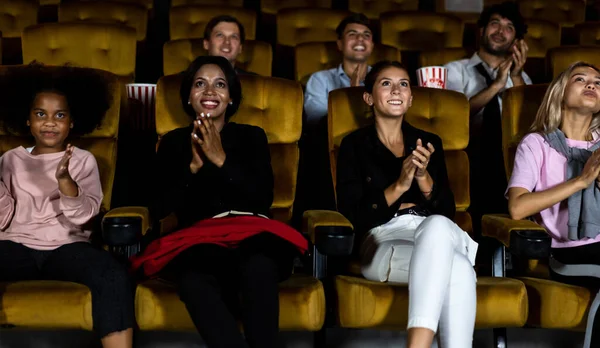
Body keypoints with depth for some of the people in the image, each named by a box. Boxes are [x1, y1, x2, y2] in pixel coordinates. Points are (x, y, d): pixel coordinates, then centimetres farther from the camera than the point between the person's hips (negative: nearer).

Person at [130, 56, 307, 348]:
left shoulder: (252, 136, 18)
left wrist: (221, 160, -7)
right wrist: (193, 166, -6)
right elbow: (161, 208, 7)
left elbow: (263, 199, 2)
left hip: (250, 235, 0)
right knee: (194, 281, -37)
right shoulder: (173, 141, 18)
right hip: (197, 241, 0)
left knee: (260, 267, -38)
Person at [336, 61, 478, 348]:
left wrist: (423, 178, -9)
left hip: (436, 233, 3)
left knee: (439, 226, -40)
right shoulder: (354, 145, 11)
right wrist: (399, 187, -13)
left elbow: (448, 210, 11)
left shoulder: (429, 141, 20)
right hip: (384, 241, -3)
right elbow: (353, 216, 0)